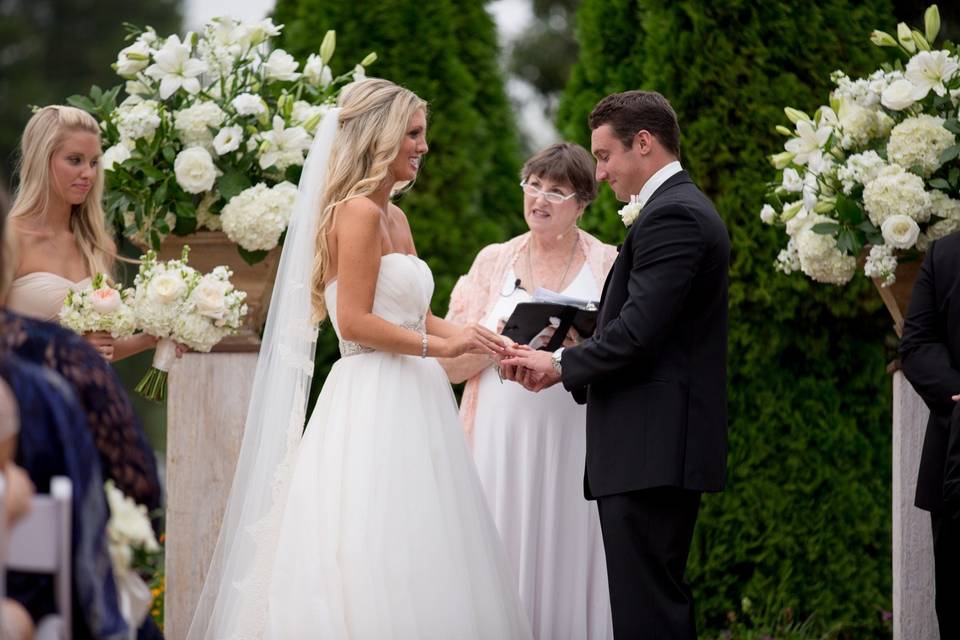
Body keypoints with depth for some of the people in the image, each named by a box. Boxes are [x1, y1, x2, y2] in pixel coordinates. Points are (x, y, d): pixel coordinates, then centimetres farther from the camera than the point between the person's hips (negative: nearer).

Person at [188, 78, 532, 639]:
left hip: (410, 403, 9)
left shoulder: (394, 216, 17)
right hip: (372, 403, -9)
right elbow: (354, 322, -17)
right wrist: (439, 346, -14)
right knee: (379, 569, -9)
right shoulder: (357, 211, -11)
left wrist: (469, 337, 4)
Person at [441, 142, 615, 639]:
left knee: (567, 553, -3)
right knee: (503, 559, -2)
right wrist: (499, 339, -9)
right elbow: (451, 365, 9)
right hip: (501, 440, 1)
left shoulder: (608, 265, 7)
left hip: (576, 437, -1)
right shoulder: (493, 262, 11)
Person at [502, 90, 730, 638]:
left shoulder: (670, 216, -13)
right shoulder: (688, 209, 20)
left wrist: (562, 365, -4)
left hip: (649, 451, -11)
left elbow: (636, 332, -20)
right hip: (669, 449, 11)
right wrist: (568, 364, 10)